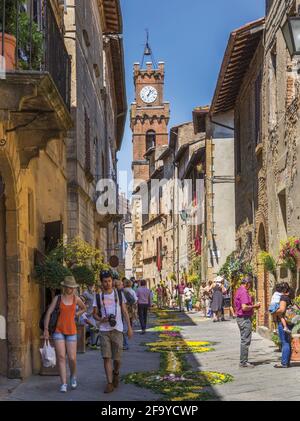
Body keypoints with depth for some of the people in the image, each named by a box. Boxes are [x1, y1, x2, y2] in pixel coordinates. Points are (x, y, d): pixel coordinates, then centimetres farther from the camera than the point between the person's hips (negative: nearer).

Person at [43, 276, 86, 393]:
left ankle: (73, 376, 28)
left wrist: (75, 315, 5)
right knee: (61, 357, -11)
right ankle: (64, 384, -6)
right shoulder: (57, 298, -2)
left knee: (72, 358, -3)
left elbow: (84, 308, 21)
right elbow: (48, 313, -6)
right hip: (58, 331, -1)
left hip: (71, 331, 1)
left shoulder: (76, 298, 1)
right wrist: (46, 330, -13)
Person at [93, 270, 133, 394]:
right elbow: (95, 314, 10)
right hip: (104, 331, 0)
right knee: (106, 357, -6)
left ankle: (116, 373, 32)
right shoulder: (98, 297, 6)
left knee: (117, 358, 1)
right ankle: (110, 383, -1)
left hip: (117, 330, 0)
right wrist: (101, 319, -12)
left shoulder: (119, 294, 6)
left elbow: (125, 312, 8)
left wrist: (129, 327, 2)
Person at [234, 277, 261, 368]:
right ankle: (244, 362, -2)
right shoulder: (244, 292, -18)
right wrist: (254, 306, -12)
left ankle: (243, 361, 20)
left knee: (244, 340, 15)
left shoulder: (239, 291, 16)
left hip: (241, 318, 11)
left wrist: (253, 306, 14)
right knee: (245, 341, -5)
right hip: (245, 318, -11)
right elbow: (244, 307, -26)